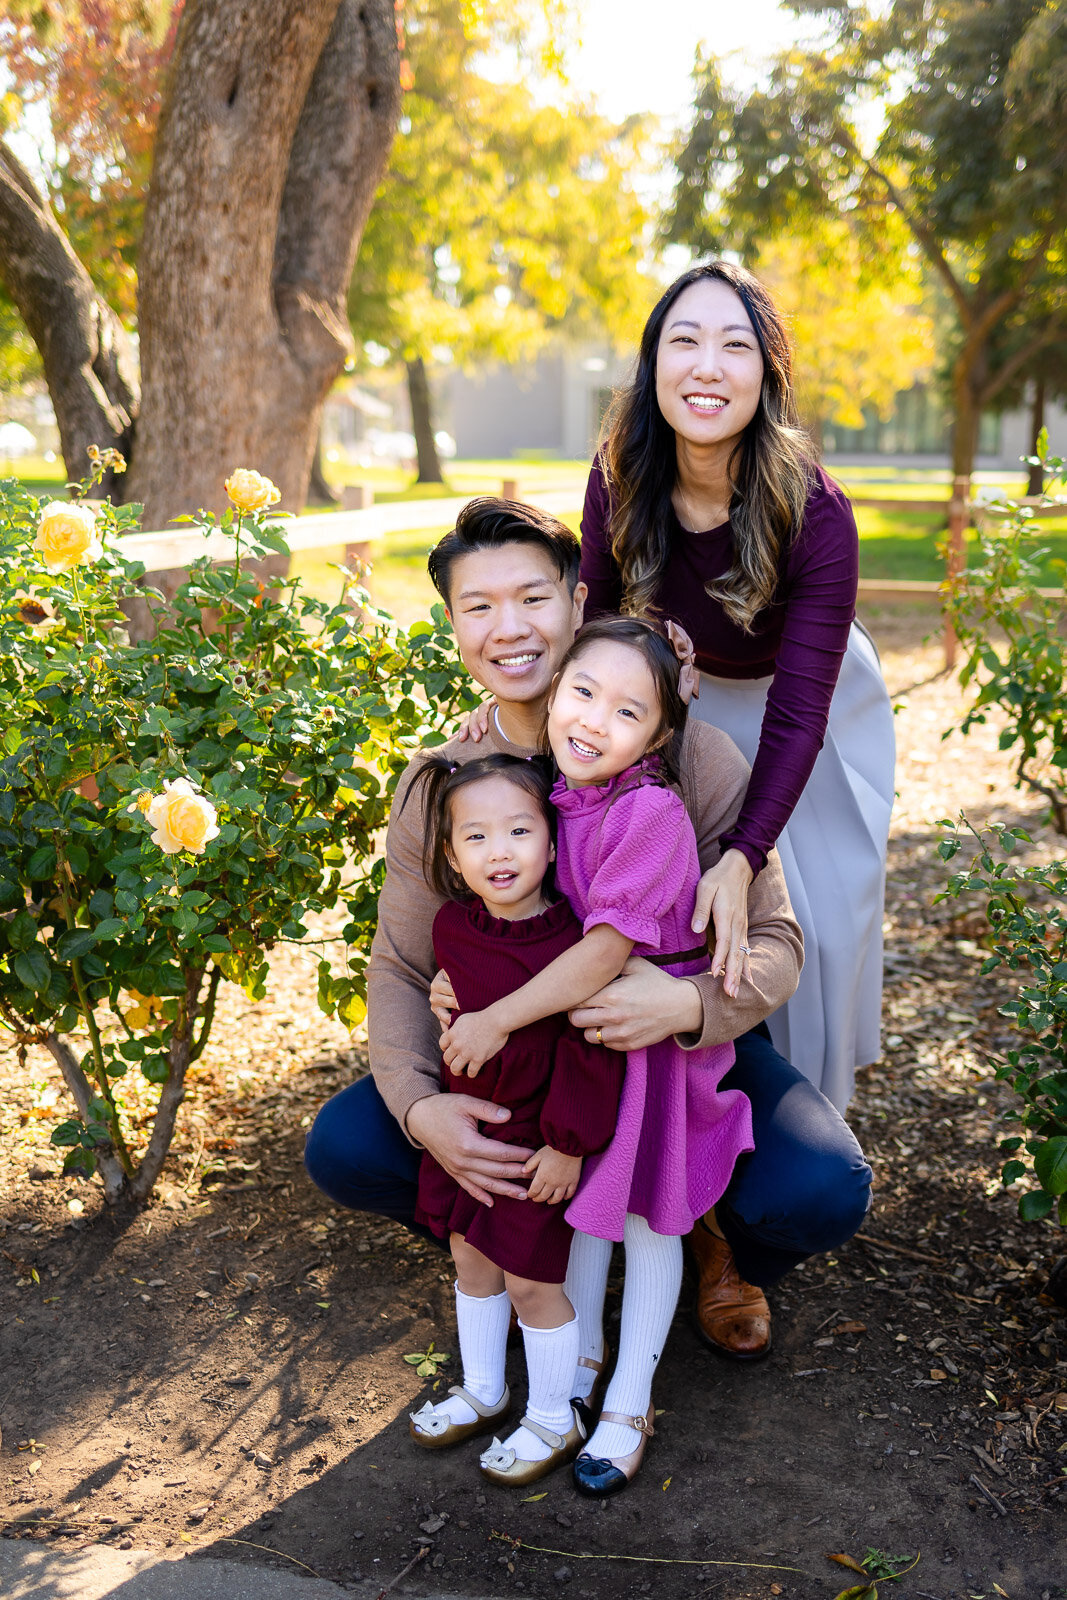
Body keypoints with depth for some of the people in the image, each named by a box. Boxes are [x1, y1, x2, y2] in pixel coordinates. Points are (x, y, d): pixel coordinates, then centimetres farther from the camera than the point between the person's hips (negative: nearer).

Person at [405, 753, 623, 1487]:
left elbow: (593, 1051, -22)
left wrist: (569, 1144, -18)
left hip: (539, 1144, -6)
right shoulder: (452, 927, -8)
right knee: (471, 1260, 21)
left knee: (532, 1281, 7)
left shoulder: (574, 943, -27)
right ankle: (483, 1392, 44)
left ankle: (554, 1421, 30)